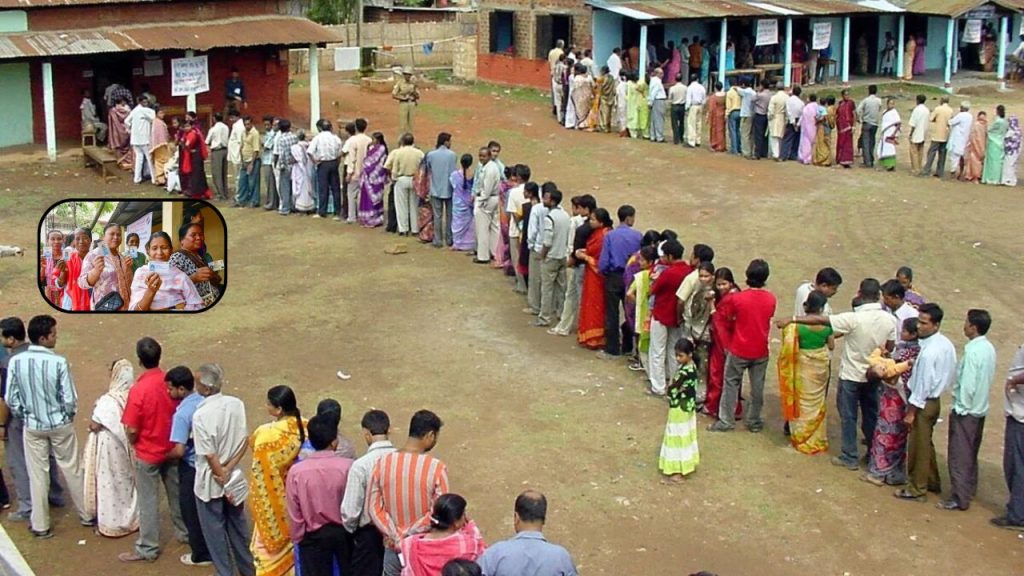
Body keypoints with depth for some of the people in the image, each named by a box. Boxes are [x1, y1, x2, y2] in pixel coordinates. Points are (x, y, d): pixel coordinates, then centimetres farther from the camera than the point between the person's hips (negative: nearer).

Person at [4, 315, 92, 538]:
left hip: (32, 426, 2)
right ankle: (86, 515, 27)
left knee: (37, 475, 12)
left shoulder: (15, 362, -11)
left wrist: (23, 416, 12)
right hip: (60, 424, -2)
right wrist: (69, 415, 6)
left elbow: (10, 399, -5)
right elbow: (69, 398, -15)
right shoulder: (58, 362, -20)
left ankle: (40, 526, 18)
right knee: (72, 470, 14)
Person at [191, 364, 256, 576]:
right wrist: (228, 469, -8)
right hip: (232, 477, 6)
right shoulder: (236, 404, -9)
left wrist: (223, 479, -10)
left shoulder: (201, 415, -26)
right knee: (239, 525, 21)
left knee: (215, 530, 13)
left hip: (210, 482, -5)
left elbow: (210, 456, -21)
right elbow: (245, 441, -6)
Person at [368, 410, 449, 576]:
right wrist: (407, 534, -12)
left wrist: (397, 537, -8)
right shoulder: (437, 467, -16)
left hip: (393, 550, 3)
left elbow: (374, 507, -5)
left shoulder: (383, 462, -6)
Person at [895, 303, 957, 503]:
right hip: (935, 399, 9)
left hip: (924, 402, -9)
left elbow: (923, 384, -23)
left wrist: (911, 411, -15)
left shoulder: (929, 352, -27)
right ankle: (932, 482, 36)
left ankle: (917, 490, 17)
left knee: (919, 447, 5)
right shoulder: (946, 344, 0)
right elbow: (951, 372, 10)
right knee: (926, 443, 23)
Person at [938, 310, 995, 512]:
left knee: (960, 456, -1)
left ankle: (959, 499, 2)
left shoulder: (973, 352, -23)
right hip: (980, 409, 9)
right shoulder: (989, 348, 5)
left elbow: (967, 384, -24)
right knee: (971, 453, 20)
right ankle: (969, 489, 30)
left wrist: (959, 408, -12)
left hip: (966, 410, -9)